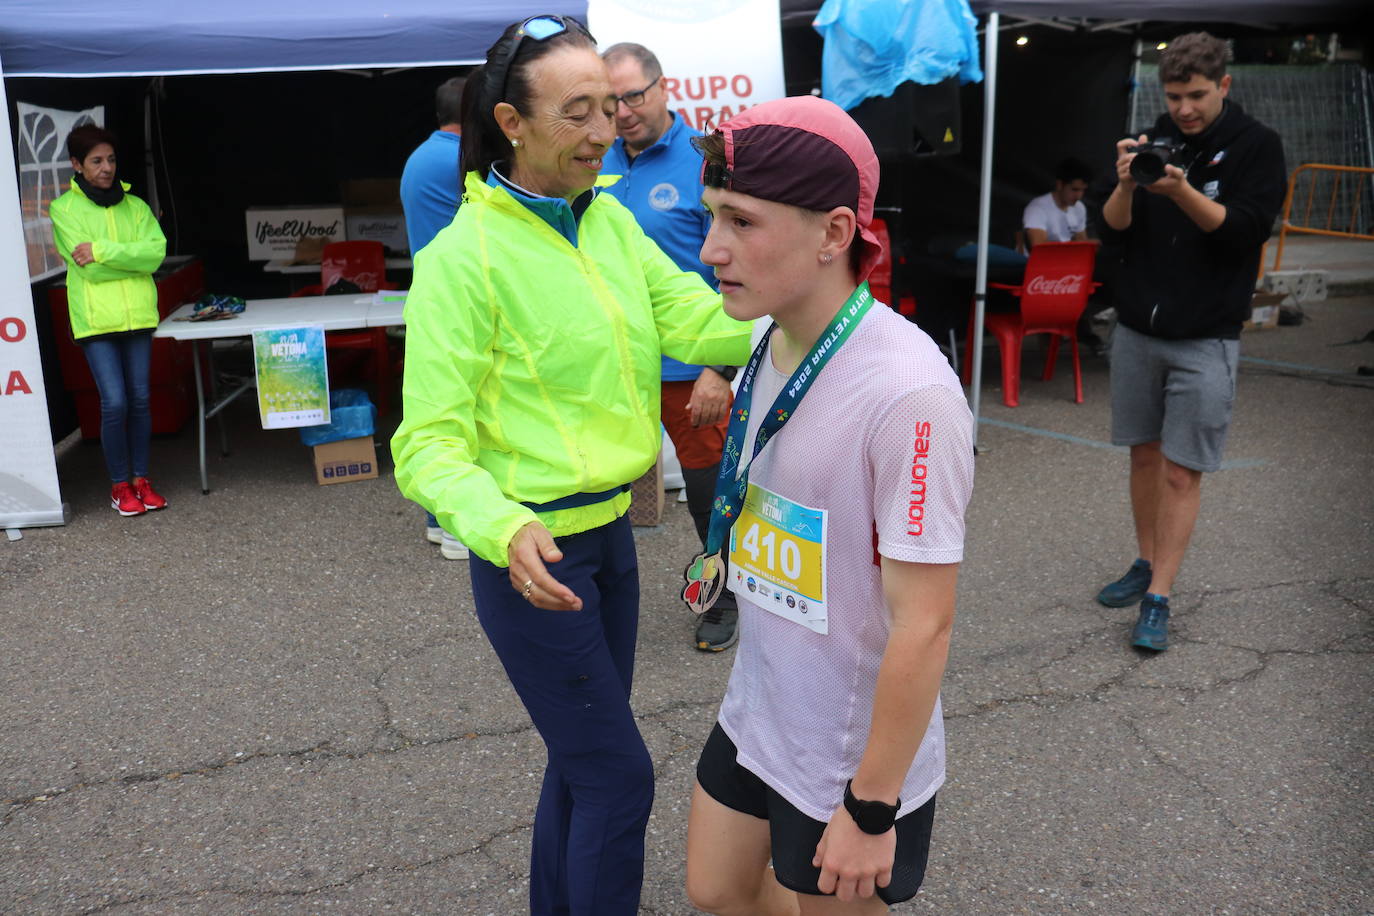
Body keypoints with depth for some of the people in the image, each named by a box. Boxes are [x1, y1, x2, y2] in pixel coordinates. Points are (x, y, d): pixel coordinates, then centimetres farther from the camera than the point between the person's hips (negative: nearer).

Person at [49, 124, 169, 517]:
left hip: (138, 315, 3)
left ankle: (140, 479, 21)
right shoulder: (63, 209, 1)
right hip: (95, 319, -3)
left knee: (140, 400, 7)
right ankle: (120, 485, 9)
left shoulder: (135, 206, 10)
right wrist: (133, 256, -7)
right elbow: (88, 265, -10)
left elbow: (157, 252, -7)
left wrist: (103, 250, -16)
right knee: (114, 402, -7)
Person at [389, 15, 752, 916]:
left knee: (583, 759, 21)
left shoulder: (609, 218, 4)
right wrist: (503, 529, -38)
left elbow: (692, 319, -7)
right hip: (532, 552, -7)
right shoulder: (464, 255, -18)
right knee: (620, 778, 1)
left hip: (611, 532, 7)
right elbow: (431, 443, -20)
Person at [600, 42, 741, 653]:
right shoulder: (600, 165, 4)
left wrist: (719, 369, -18)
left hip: (686, 366, -4)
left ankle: (722, 596, 34)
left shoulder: (707, 162, -11)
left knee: (707, 488, 12)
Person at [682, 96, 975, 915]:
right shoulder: (770, 349, -4)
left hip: (854, 757, -7)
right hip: (755, 717, 7)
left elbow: (923, 627, -25)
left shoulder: (908, 394, -29)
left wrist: (871, 810, -18)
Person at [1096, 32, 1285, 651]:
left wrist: (1181, 191, -28)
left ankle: (1158, 600, 1)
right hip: (1136, 329, 4)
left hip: (1204, 338, -4)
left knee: (1182, 472, -3)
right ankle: (1147, 564, 27)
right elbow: (1112, 232, 1)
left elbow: (1244, 231, -13)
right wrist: (1126, 185, -19)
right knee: (1144, 455, 12)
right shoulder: (1152, 142, 7)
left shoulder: (1256, 146, -2)